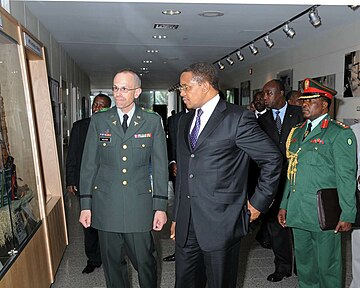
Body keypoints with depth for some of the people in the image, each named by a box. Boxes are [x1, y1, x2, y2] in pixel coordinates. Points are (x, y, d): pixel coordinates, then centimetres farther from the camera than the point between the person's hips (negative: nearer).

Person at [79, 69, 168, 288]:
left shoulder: (153, 121, 1)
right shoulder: (98, 121, 4)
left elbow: (160, 165, 1)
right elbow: (89, 165, 6)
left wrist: (161, 206, -2)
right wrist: (86, 205, 3)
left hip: (140, 204, -1)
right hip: (106, 203, 2)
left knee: (145, 261, 6)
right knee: (112, 262, 12)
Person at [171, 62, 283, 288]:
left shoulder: (238, 118, -8)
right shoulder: (184, 121, 13)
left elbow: (272, 159, -4)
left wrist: (259, 202, -3)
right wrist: (177, 216, 16)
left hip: (220, 221, -6)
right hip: (186, 222, 6)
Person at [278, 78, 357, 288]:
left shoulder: (339, 133, -7)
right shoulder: (298, 132, 14)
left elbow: (346, 178, -10)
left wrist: (347, 215, -12)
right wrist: (284, 205, 14)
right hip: (297, 213, 6)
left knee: (327, 265, 8)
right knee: (303, 262, 19)